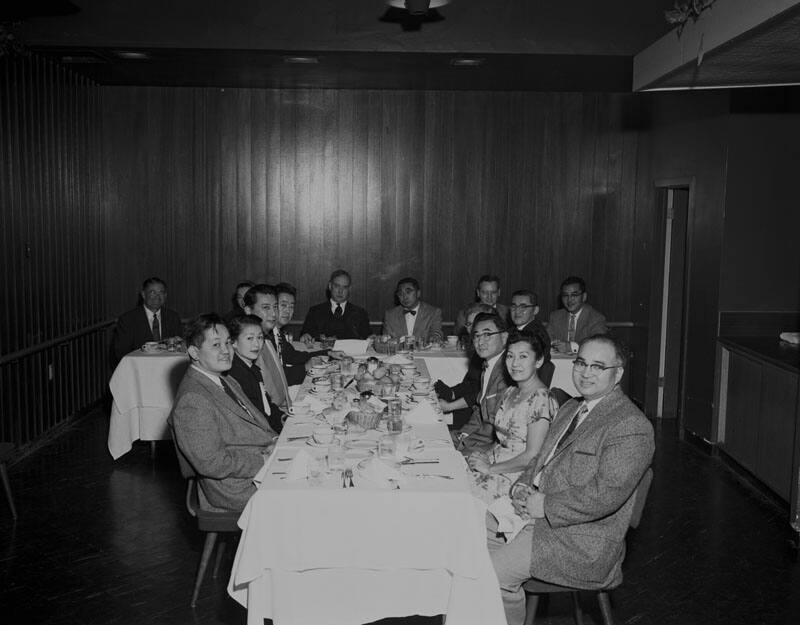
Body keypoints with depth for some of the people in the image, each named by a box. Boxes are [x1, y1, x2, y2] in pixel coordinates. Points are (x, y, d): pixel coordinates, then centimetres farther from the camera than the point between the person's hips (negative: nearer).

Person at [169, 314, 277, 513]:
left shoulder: (228, 383, 12)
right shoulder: (192, 401, -20)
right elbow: (212, 464, -23)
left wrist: (274, 442, -2)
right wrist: (267, 459, -18)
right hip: (238, 490, -9)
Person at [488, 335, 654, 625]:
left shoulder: (631, 427, -17)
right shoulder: (570, 408, 15)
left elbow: (605, 495, -25)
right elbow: (542, 457, 21)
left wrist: (546, 505, -20)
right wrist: (522, 485, 1)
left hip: (581, 540, -9)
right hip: (536, 511, 9)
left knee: (495, 571, -19)